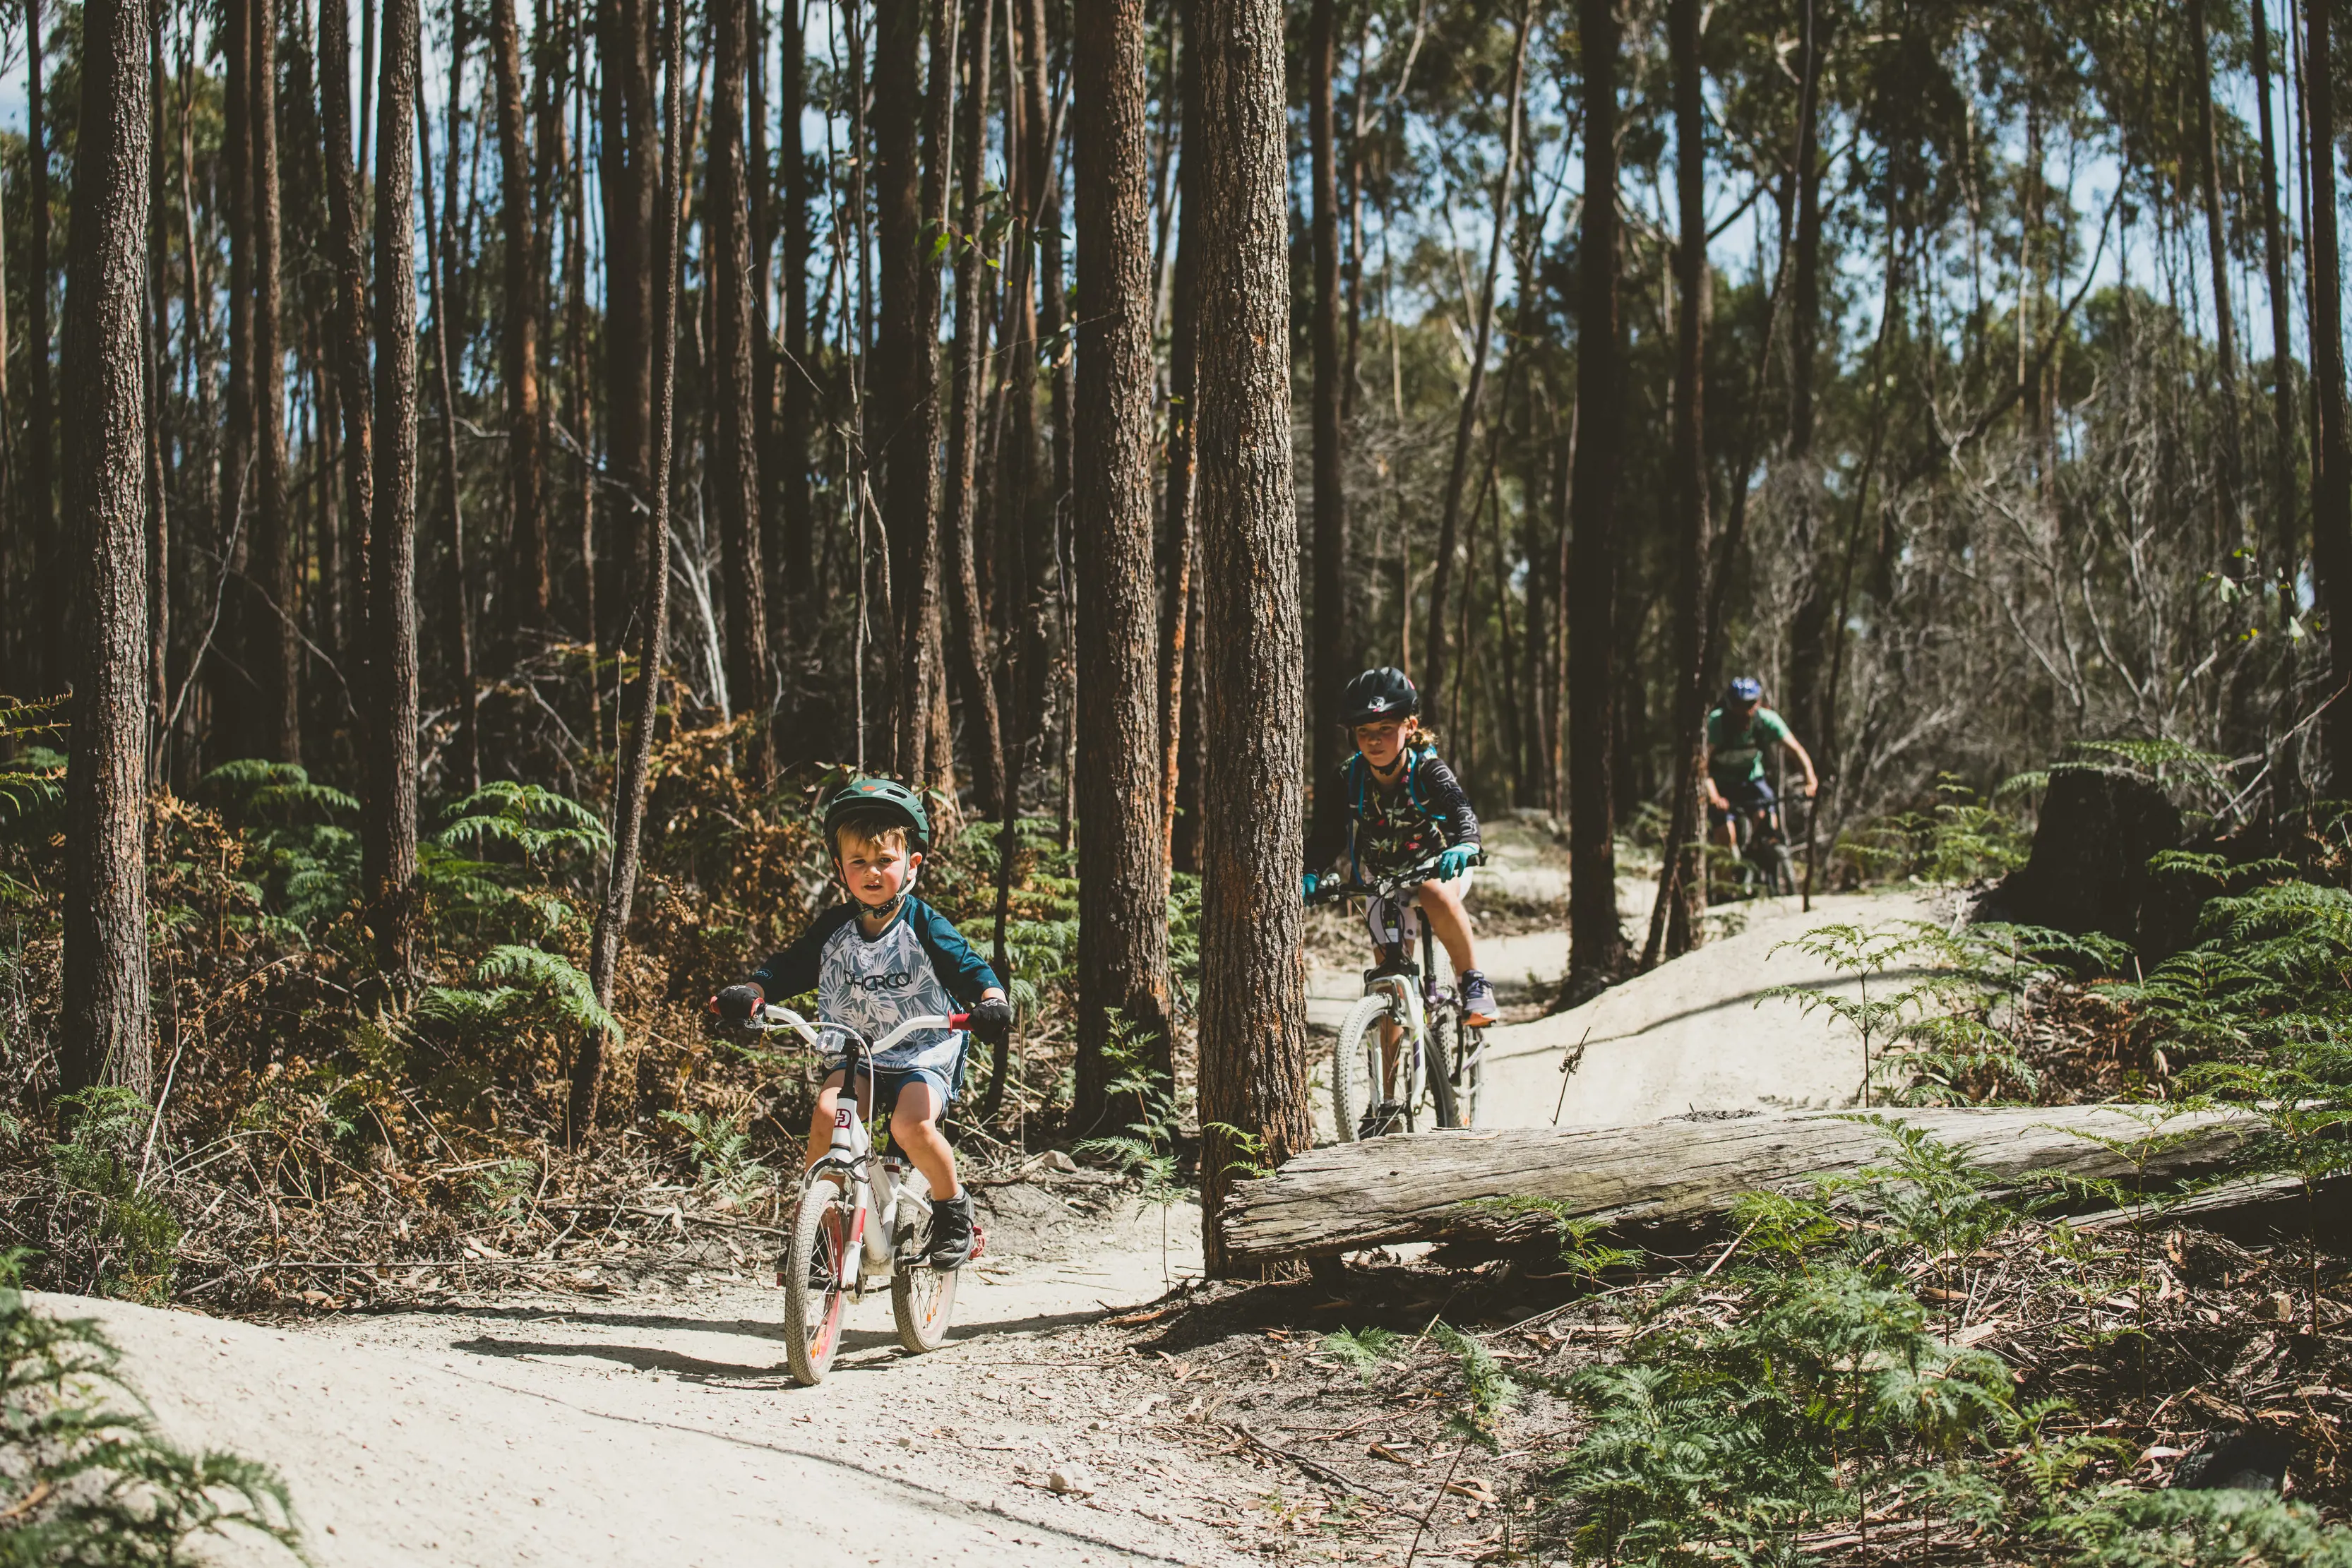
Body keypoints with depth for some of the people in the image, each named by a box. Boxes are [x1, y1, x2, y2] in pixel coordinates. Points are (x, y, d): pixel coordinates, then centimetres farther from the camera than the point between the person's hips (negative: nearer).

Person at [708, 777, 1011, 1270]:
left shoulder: (924, 925, -7)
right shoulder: (834, 928, 2)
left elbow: (968, 967, -12)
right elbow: (789, 966, 5)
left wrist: (991, 1000, -33)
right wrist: (750, 991, -15)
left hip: (925, 1053, -3)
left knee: (912, 1124, -30)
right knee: (827, 1113, -25)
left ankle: (953, 1208, -3)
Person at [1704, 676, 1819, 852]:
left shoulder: (1767, 719, -21)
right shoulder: (1715, 722, -28)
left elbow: (1796, 750, -22)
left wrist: (1810, 779, -39)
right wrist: (1713, 796, -48)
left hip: (1752, 779, 2)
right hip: (1721, 783, -2)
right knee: (1727, 839, -18)